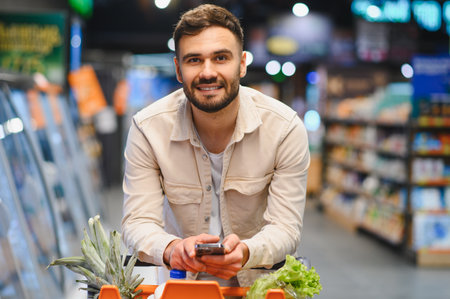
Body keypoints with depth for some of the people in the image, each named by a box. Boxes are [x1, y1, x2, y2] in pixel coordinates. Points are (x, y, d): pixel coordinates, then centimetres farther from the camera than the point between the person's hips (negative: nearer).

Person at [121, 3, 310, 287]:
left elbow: (286, 228, -13)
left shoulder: (285, 128, -13)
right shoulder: (147, 129, -12)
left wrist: (245, 252, -35)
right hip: (181, 281, 1)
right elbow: (138, 223, -13)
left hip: (258, 282, -1)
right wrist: (170, 249, -35)